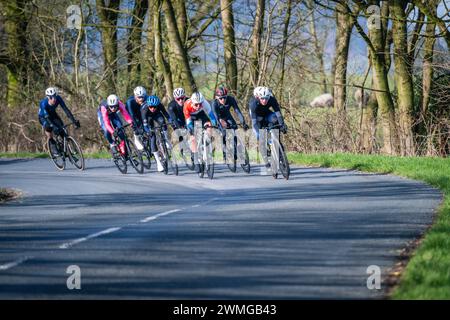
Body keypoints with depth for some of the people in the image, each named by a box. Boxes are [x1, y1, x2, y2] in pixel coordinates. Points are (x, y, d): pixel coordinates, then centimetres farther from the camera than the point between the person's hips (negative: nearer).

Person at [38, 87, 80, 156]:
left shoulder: (58, 98, -27)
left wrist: (74, 120, -39)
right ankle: (53, 148, -18)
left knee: (62, 128, -18)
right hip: (43, 117, -4)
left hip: (52, 114, 4)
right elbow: (47, 117, -41)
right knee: (48, 127, -33)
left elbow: (65, 109, -30)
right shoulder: (43, 103, -36)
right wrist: (54, 127, -54)